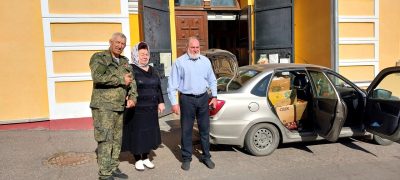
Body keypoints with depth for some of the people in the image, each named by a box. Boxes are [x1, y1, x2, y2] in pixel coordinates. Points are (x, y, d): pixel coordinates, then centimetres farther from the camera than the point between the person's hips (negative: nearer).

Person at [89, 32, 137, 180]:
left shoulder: (124, 61, 16)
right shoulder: (99, 57, -5)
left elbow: (131, 80, 13)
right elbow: (98, 77, -21)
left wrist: (133, 97, -4)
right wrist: (121, 80, -16)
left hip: (119, 107, 7)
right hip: (103, 106, -7)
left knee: (117, 139, 13)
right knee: (105, 139, -5)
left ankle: (113, 168, 26)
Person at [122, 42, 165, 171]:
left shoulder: (152, 70, 14)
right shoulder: (131, 70, -7)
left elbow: (158, 88, 17)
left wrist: (161, 102, 12)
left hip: (151, 109, 6)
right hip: (136, 109, -6)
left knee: (149, 133, 12)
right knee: (137, 133, 2)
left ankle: (145, 158, 28)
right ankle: (138, 160, 19)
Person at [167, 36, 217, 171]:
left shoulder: (205, 61, 8)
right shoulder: (180, 62, -4)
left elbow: (212, 80, 16)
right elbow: (172, 84, -5)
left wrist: (214, 96, 9)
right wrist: (174, 103, -9)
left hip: (203, 98, 3)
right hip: (187, 99, -3)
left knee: (205, 129, 11)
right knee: (186, 130, 4)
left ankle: (206, 156, 25)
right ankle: (186, 158, 18)